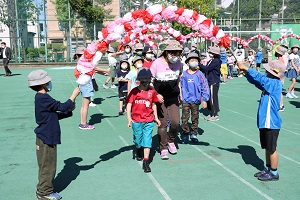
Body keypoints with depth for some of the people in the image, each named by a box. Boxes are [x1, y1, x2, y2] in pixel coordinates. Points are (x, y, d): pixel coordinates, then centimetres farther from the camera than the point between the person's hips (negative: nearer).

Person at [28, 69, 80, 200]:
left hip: (47, 137, 10)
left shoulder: (41, 98, 12)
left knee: (47, 165, 19)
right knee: (47, 166, 2)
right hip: (46, 139, -10)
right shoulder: (43, 98, -21)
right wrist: (74, 95, -11)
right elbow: (62, 107, -21)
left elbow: (55, 115, 15)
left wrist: (69, 111, 4)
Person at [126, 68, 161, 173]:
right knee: (138, 140, 14)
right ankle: (138, 151, 46)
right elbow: (129, 105, -6)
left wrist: (156, 117, 12)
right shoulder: (134, 91, -6)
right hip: (136, 121, -1)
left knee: (147, 140, -4)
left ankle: (146, 162, -1)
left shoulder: (152, 91, 2)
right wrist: (129, 118, -14)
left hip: (149, 121, 1)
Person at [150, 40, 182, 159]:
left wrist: (179, 93, 14)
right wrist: (156, 95, -20)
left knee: (176, 122, -5)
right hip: (160, 98, -3)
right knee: (163, 124, 0)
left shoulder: (178, 63, -2)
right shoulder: (157, 63, -15)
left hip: (173, 98, 4)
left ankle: (171, 141, 25)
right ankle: (163, 148, 16)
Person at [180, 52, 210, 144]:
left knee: (195, 118, 10)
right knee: (184, 118, -1)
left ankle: (193, 134, 23)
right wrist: (179, 97, 10)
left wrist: (204, 99, -2)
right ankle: (185, 134, 11)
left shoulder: (200, 75, -2)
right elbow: (180, 86, 8)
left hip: (196, 100, 1)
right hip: (185, 100, -1)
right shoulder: (184, 75, -1)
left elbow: (205, 87, 1)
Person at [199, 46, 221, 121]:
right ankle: (211, 113, 24)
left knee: (213, 98, -3)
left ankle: (215, 115, 6)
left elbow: (206, 69, -19)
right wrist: (200, 67, -1)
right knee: (208, 98, 13)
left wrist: (199, 64, -11)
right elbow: (205, 70, 12)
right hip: (209, 82, 9)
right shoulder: (210, 61, 13)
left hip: (214, 83, -9)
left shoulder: (216, 61, -14)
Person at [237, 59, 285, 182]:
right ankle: (268, 169, 31)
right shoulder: (269, 84, 8)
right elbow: (255, 81, 11)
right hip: (265, 122, 9)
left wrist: (246, 68, -19)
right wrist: (245, 71, -5)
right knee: (267, 148, 18)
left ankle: (274, 173, 16)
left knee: (271, 149, 3)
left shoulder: (276, 84, -17)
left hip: (271, 123, -9)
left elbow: (260, 78, -26)